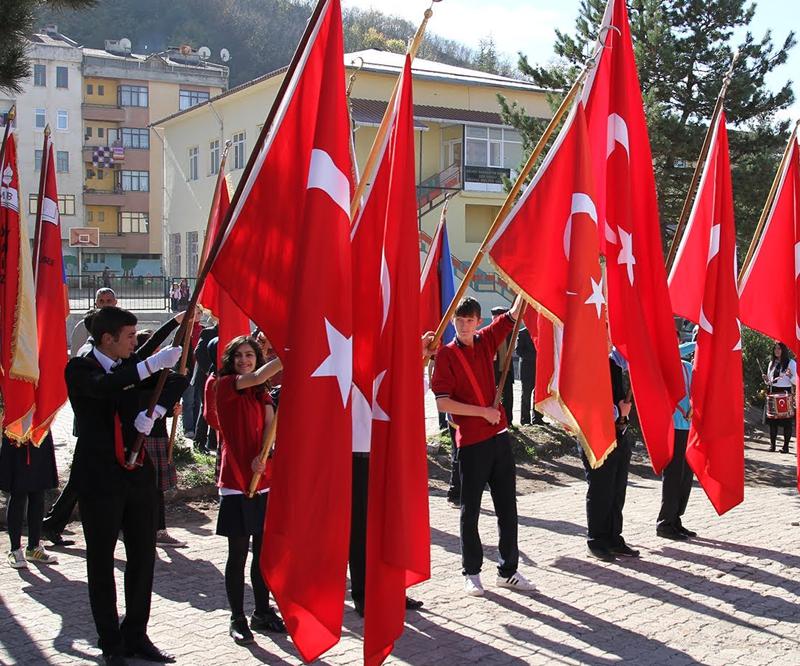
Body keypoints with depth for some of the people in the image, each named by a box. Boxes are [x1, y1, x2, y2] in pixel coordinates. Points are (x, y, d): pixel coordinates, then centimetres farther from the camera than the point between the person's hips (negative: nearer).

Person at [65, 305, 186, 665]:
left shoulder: (133, 365, 7)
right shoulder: (79, 370, -7)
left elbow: (177, 380, 0)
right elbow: (103, 386, -28)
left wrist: (154, 410, -17)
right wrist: (152, 364, -36)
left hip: (139, 474, 5)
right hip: (99, 478, -5)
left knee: (143, 558, 9)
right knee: (102, 563, 6)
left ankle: (136, 636, 22)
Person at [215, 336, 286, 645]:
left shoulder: (262, 393, 13)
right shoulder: (225, 385, -5)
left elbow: (270, 427, 0)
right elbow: (257, 377, -23)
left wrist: (263, 455, -19)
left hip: (264, 480, 5)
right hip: (236, 482, -5)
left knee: (264, 551, 10)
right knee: (238, 554, 0)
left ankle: (262, 612, 23)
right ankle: (237, 619, 11)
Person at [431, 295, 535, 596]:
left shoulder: (485, 342, 7)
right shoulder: (446, 354, -8)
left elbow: (513, 315, 10)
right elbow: (442, 403, -14)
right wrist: (483, 411, -14)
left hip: (498, 436, 5)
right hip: (471, 442, -5)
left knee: (507, 506, 10)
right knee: (470, 509, 4)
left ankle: (508, 570, 20)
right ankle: (471, 572, 16)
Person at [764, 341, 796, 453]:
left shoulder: (791, 363, -2)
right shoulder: (772, 363, 14)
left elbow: (795, 382, -6)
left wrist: (790, 376, -26)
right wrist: (767, 380, -2)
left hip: (786, 393, -5)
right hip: (773, 394, 5)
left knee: (786, 421, -4)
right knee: (772, 420, 2)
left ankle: (786, 446, 0)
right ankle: (772, 444, 7)